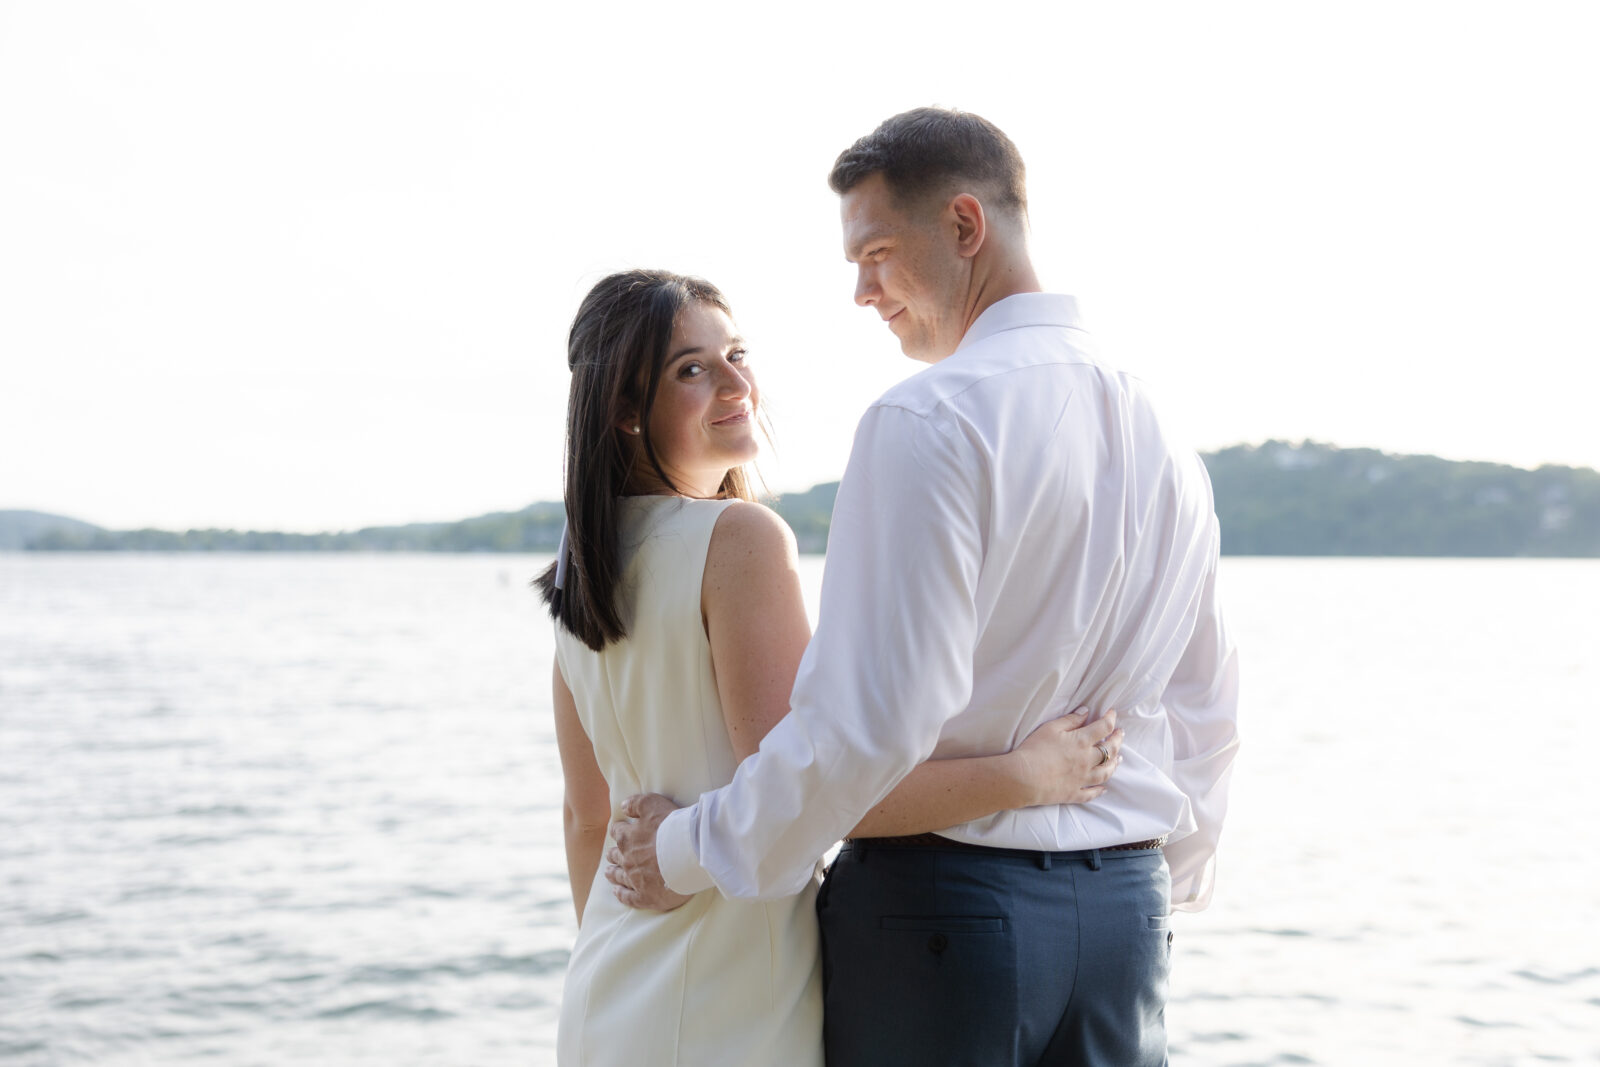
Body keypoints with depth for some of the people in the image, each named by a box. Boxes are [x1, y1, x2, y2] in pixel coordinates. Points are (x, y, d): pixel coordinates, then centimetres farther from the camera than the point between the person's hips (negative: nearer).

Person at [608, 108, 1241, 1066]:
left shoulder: (928, 425, -15)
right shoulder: (1168, 446, 9)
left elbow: (871, 719, -21)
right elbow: (1205, 716, 15)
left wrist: (697, 847, -8)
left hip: (940, 903, -7)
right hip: (1124, 910, 7)